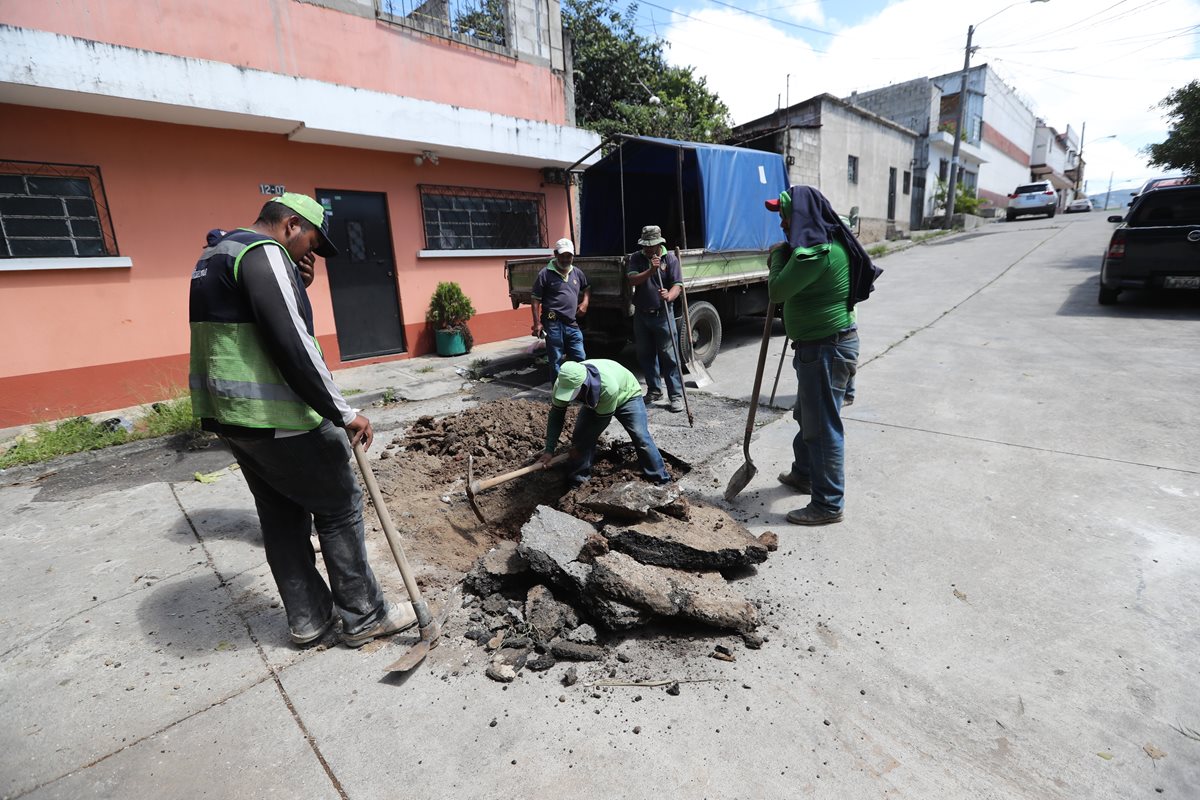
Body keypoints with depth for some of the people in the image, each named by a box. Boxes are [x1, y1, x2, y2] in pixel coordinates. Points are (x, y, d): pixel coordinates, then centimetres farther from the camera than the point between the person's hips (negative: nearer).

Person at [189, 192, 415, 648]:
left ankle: (307, 619, 27)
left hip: (227, 413, 10)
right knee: (339, 506, 2)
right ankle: (363, 616, 13)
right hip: (274, 416, -10)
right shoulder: (264, 253, -14)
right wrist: (343, 413, -20)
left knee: (281, 513, 16)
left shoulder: (214, 255, 19)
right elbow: (291, 345, -23)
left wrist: (295, 287, 11)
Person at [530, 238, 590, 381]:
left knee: (580, 358, 8)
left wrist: (585, 302, 10)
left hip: (572, 324, 5)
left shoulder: (577, 272, 13)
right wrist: (537, 323, -11)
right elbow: (535, 299, -4)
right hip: (554, 324, -5)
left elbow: (587, 287, 31)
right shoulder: (546, 274, -3)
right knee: (555, 361, 3)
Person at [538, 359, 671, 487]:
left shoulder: (608, 387, -47)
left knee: (640, 437, -15)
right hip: (594, 401, 4)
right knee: (580, 435, -11)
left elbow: (601, 420, -32)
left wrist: (579, 447, -23)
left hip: (626, 395, -4)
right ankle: (577, 481, 4)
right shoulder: (563, 384, -33)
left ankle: (661, 480, -2)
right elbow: (556, 416, -22)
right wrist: (549, 450, -25)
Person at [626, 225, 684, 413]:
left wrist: (668, 296, -31)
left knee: (668, 356, -5)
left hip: (662, 315, -4)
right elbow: (632, 280, -9)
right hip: (641, 315, 4)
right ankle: (654, 390, 26)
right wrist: (651, 270, -23)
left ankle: (676, 395, -1)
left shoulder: (670, 258, -2)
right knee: (645, 355, 11)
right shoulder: (636, 258, 5)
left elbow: (677, 285, -10)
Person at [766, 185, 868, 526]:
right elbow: (794, 288, 20)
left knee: (823, 425, -3)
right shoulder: (827, 243, 12)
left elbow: (777, 291, -17)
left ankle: (829, 505, 9)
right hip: (820, 345, 11)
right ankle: (803, 474, 44)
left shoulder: (818, 252, -22)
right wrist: (783, 256, 7)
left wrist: (777, 255, -2)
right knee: (806, 414, 24)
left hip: (827, 348, -11)